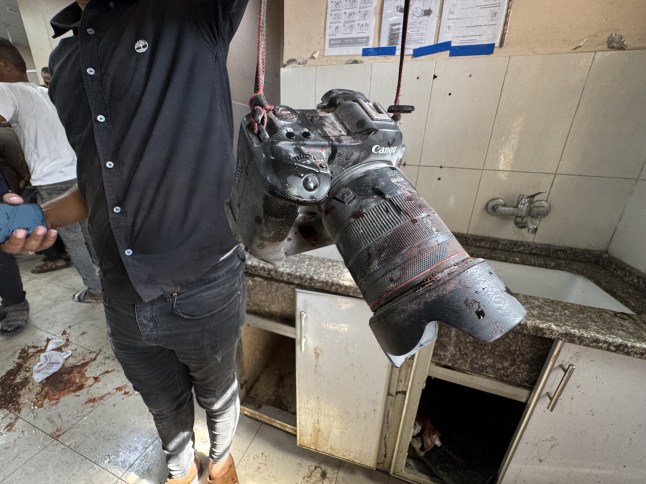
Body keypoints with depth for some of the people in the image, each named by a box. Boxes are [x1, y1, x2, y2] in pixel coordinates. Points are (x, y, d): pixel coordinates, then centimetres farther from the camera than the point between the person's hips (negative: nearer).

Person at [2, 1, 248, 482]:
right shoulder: (64, 62, 12)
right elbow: (101, 180, 15)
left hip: (204, 289, -5)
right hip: (124, 299, 6)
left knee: (216, 394, 25)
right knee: (165, 405, 30)